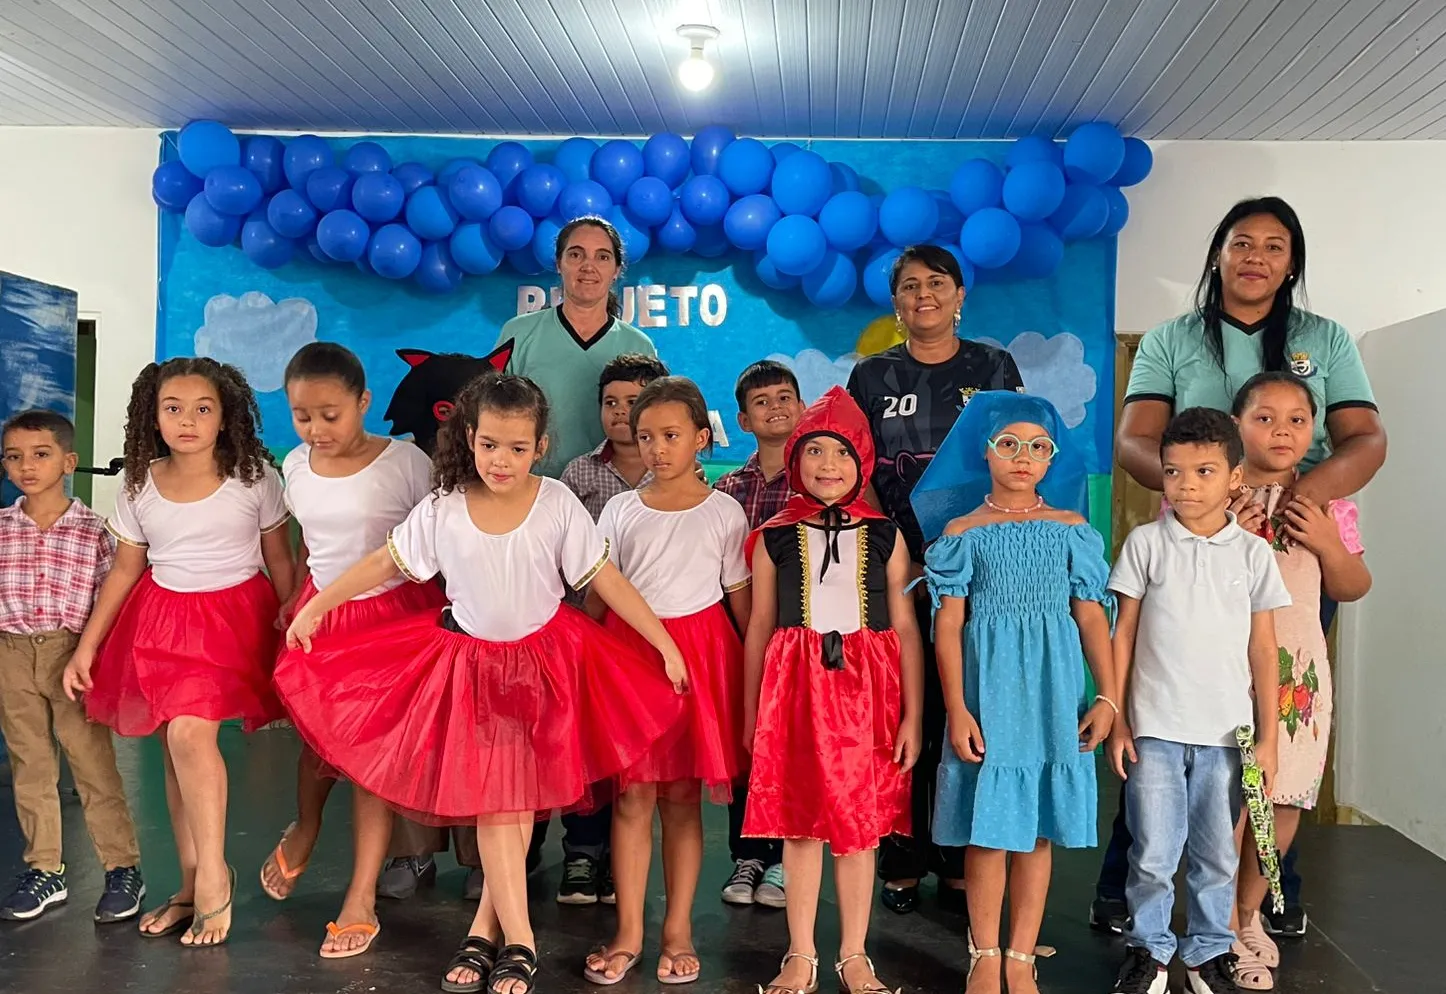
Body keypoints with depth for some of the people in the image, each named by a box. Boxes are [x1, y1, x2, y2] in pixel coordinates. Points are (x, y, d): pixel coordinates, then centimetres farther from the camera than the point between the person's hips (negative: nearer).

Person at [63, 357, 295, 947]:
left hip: (234, 616, -4)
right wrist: (86, 647, 7)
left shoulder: (254, 478, -6)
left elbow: (280, 561, 0)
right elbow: (124, 570, 9)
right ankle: (192, 886, 18)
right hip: (161, 619, 4)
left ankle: (213, 876, -8)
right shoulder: (140, 487, 3)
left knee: (189, 732, -22)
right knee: (173, 749, 6)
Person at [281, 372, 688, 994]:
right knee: (493, 804, -2)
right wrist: (314, 608, 6)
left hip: (543, 662, 0)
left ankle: (485, 930, 16)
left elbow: (606, 579, -9)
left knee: (520, 800, 1)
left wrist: (666, 644, -10)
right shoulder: (442, 510, -9)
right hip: (471, 664, 1)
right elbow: (385, 562, 3)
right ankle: (518, 943, 5)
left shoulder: (557, 504, -12)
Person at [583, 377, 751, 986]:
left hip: (698, 651, -1)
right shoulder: (621, 510, 7)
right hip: (628, 650, 1)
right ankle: (627, 933, 11)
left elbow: (741, 600, 3)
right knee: (631, 792, 2)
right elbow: (596, 597, 10)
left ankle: (678, 930, 16)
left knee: (681, 793, 4)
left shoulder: (723, 512, 2)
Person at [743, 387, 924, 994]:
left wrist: (912, 716, -1)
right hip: (795, 688, 0)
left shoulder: (884, 538, 4)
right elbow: (759, 629, 8)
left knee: (860, 825, 6)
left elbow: (905, 628, 4)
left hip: (865, 690, 0)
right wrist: (751, 714, 8)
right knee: (799, 824, 5)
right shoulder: (774, 539, 4)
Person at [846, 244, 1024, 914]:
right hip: (895, 572, 0)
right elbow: (860, 478, 6)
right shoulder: (873, 375, 10)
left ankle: (960, 865, 12)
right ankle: (902, 864, 11)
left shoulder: (993, 368, 9)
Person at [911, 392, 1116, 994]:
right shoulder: (962, 530, 0)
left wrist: (1108, 696, -1)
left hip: (1053, 689, 2)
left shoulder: (1071, 527, 6)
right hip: (988, 686, -2)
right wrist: (957, 710, -9)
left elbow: (1091, 614, 5)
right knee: (989, 825, 2)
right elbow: (948, 623, -3)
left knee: (1038, 828, 7)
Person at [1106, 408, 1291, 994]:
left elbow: (1263, 650, 5)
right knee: (1153, 853, 4)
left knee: (1217, 855, 10)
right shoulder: (1145, 544, 0)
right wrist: (1116, 721, -1)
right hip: (1155, 728, -1)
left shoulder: (1252, 554, 3)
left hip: (1227, 731, 1)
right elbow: (1123, 635, 2)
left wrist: (1268, 737, 3)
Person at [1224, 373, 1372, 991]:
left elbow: (1352, 589, 13)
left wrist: (1328, 544, -5)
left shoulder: (1325, 503, 8)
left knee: (1285, 800, 7)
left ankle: (1248, 911, 30)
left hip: (1298, 666, 4)